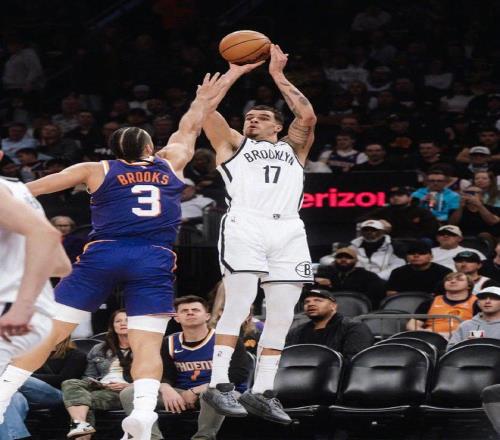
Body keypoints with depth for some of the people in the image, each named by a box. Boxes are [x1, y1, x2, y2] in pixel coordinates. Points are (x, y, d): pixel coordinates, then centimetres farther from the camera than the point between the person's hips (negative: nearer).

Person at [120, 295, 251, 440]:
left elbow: (240, 373, -13)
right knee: (128, 393, -13)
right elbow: (163, 375, 9)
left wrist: (196, 391, -16)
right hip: (181, 394, 4)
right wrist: (166, 389, -20)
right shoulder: (169, 343, 9)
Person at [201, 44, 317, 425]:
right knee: (238, 305, -14)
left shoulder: (292, 148, 29)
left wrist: (278, 75, 17)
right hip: (246, 225, -3)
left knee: (282, 315, -1)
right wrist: (236, 71, 18)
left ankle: (262, 392, 4)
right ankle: (219, 385, -14)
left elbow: (308, 116, 13)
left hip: (289, 230, 3)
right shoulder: (233, 144, 23)